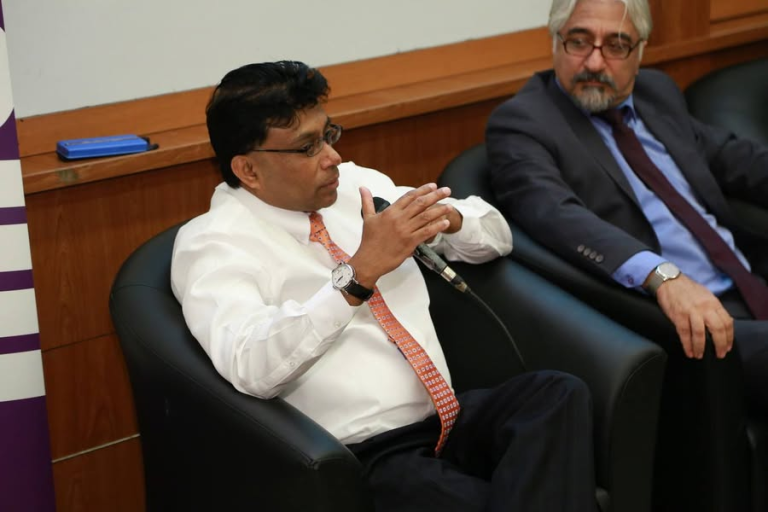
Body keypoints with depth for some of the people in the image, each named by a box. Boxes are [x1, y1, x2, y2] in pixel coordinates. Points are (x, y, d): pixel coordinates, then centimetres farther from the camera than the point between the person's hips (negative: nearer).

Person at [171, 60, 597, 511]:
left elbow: (495, 234, 20)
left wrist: (448, 217, -4)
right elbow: (251, 368, -25)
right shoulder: (212, 243, -6)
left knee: (559, 394, -22)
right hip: (358, 456, -7)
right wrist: (360, 271, -28)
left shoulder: (356, 185, 13)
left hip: (450, 418, 7)